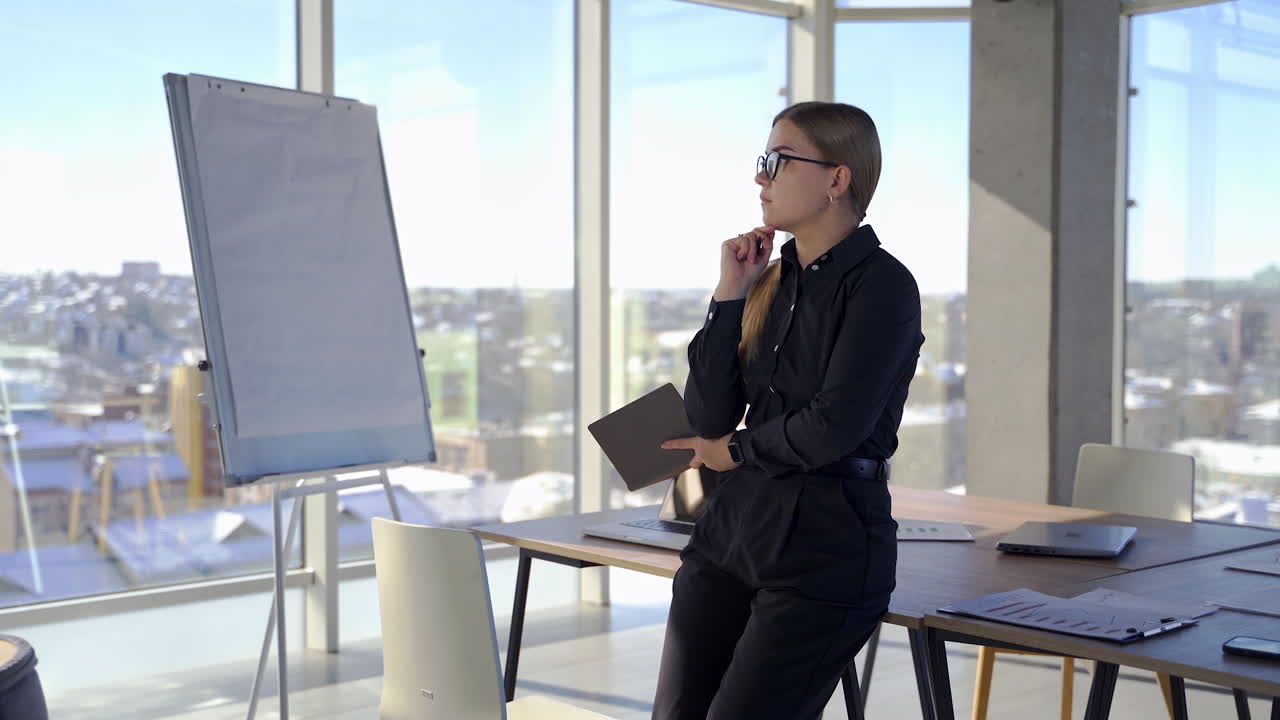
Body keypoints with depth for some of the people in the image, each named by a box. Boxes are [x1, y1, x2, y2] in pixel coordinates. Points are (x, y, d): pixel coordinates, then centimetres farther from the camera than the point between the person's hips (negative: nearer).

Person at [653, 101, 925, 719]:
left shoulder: (880, 284, -10)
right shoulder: (771, 281, 11)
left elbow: (836, 425, -19)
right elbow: (707, 417, 4)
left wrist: (736, 451, -3)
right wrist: (729, 296, -2)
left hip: (827, 544, -7)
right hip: (733, 525, 7)